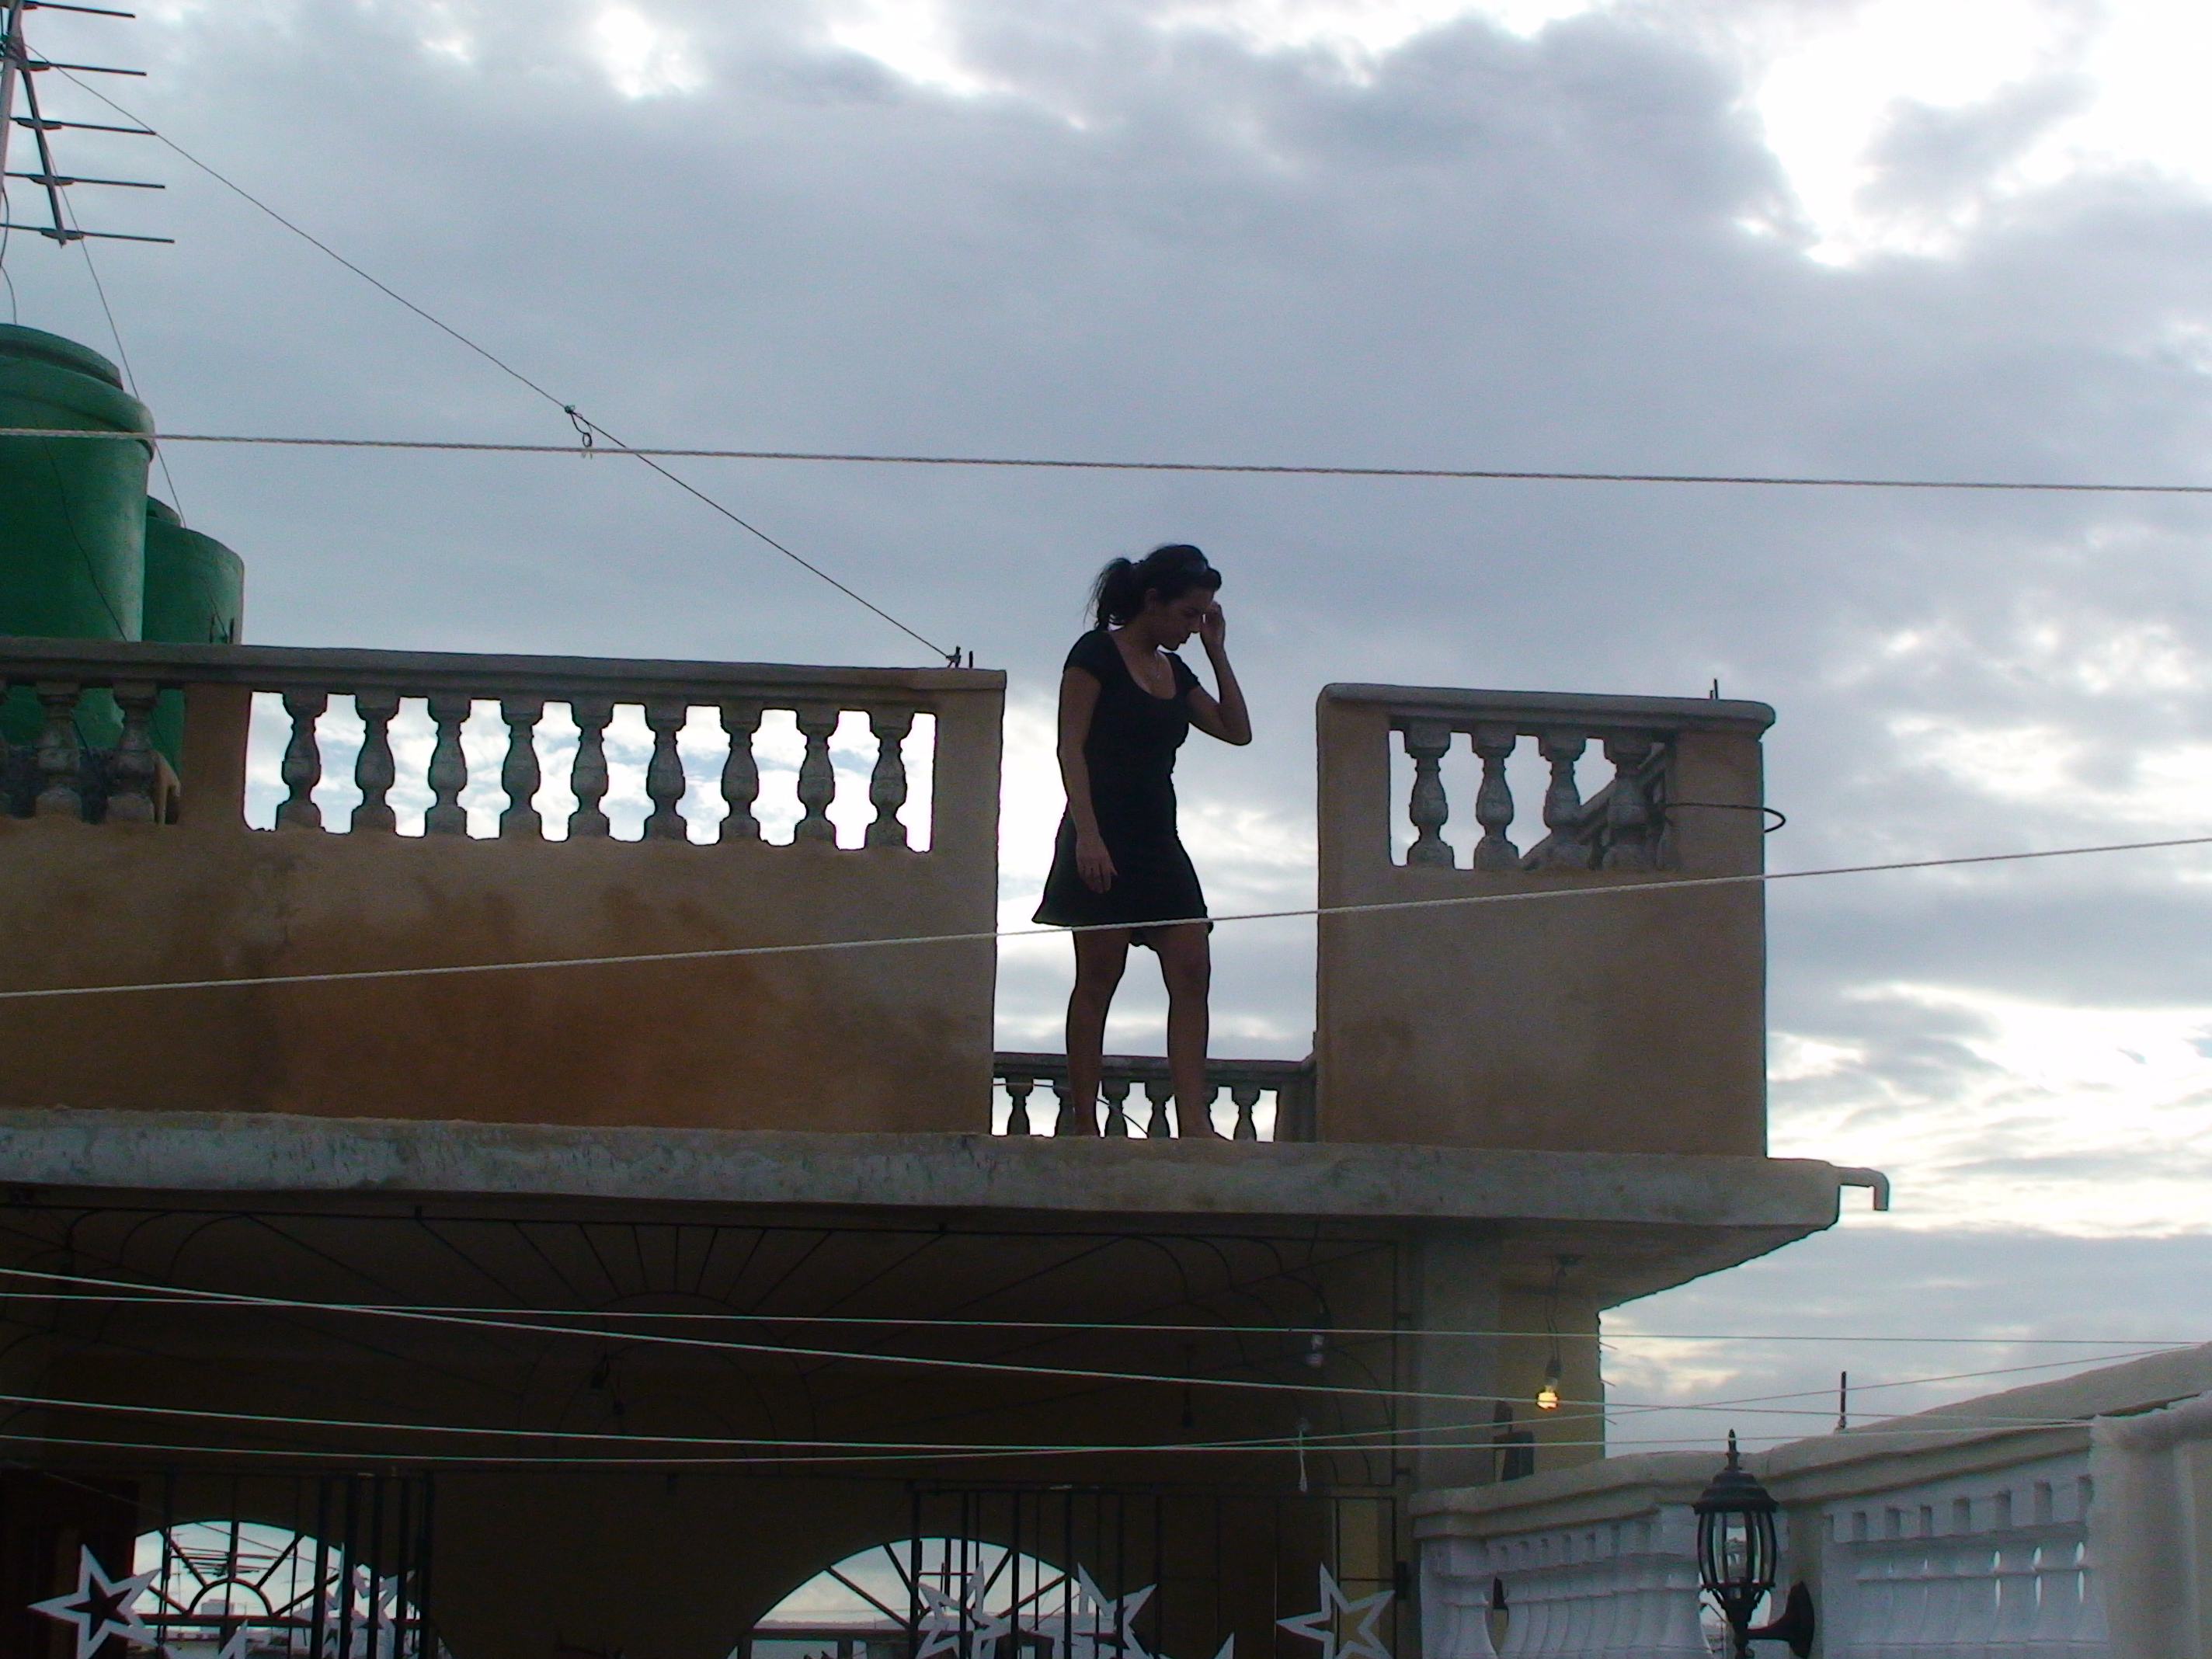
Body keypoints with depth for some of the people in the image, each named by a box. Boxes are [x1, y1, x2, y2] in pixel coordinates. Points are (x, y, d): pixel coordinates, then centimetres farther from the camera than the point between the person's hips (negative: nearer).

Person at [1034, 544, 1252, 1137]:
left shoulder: (1174, 671, 19)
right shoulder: (1097, 654, -3)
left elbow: (1237, 729, 18)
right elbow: (1071, 747, -10)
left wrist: (1216, 650, 14)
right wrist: (1086, 835, -20)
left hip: (1160, 841, 8)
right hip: (1106, 838, -8)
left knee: (1191, 972, -5)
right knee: (1099, 975, -7)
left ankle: (1193, 1120, -10)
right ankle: (1083, 1122, -5)